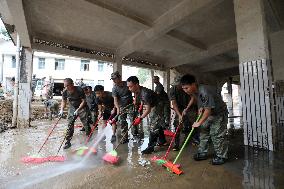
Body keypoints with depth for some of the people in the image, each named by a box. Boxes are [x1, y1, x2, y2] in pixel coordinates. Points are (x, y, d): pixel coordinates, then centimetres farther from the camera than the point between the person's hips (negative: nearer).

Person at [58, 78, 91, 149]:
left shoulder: (79, 90, -24)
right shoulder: (65, 92, -12)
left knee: (86, 124, 0)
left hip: (82, 107, -4)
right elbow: (64, 101, 3)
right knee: (70, 125, 0)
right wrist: (62, 110, -11)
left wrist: (78, 110, -24)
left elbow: (83, 101, -18)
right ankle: (68, 142, 12)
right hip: (72, 108, 4)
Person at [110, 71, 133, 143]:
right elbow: (115, 99, -14)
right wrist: (118, 108, -29)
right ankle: (125, 137, 10)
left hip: (130, 104, -1)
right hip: (121, 106, 1)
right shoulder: (114, 88, -7)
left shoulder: (127, 84, -9)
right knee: (122, 121, -3)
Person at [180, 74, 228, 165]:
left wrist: (199, 122, -23)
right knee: (203, 132, 9)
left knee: (217, 135, -5)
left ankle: (221, 156, 13)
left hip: (219, 114, -9)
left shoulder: (204, 91, -33)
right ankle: (202, 153, 20)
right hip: (209, 114, 9)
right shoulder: (197, 91, -5)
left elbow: (208, 109, -29)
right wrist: (201, 107, -4)